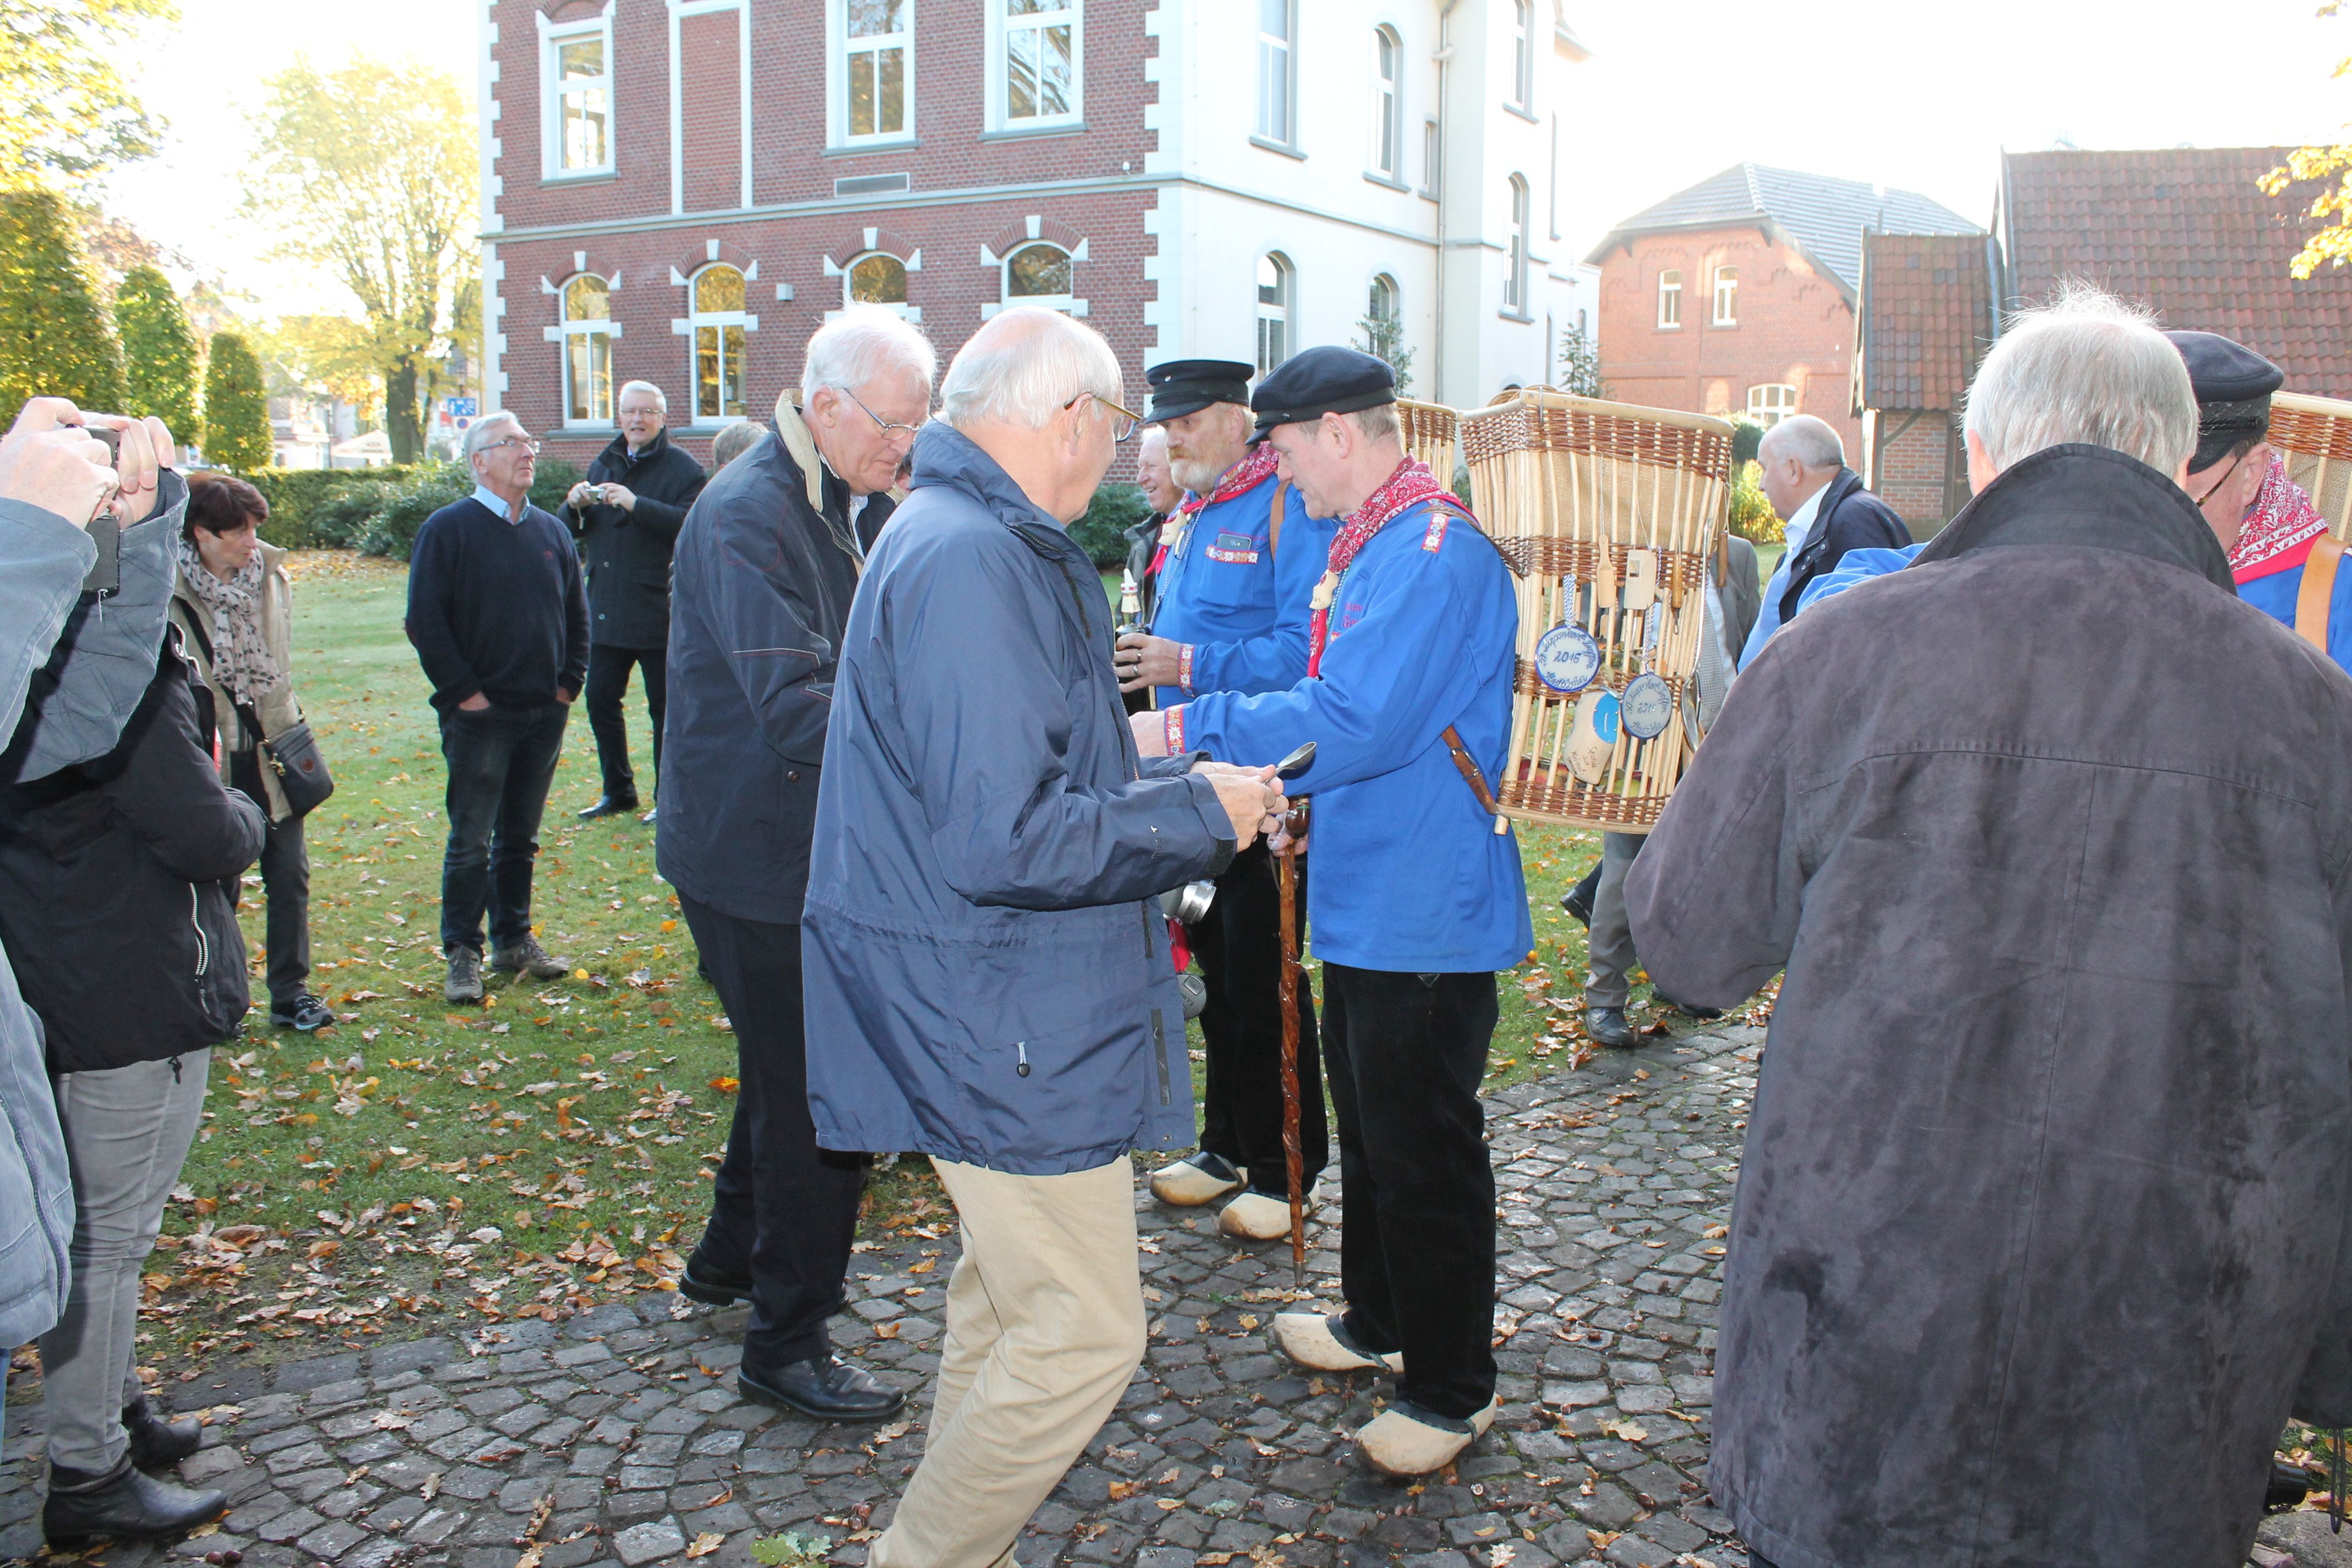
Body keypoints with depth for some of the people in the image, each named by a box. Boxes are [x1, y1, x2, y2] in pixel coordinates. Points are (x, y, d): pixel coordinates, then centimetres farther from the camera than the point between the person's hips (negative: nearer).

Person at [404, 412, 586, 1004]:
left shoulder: (553, 532, 12)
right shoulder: (449, 529, -5)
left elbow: (576, 614, 18)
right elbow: (425, 621, -9)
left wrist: (569, 682, 7)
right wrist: (463, 691, -12)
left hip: (544, 713, 5)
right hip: (480, 714, -5)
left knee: (521, 837, 14)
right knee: (471, 841, -1)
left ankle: (515, 938, 24)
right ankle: (463, 954, 8)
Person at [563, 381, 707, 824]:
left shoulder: (682, 468, -6)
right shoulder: (603, 465, 15)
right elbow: (572, 531, 14)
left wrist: (636, 504, -27)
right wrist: (575, 505, -7)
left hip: (658, 610, -6)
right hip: (605, 610, 7)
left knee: (665, 707, 2)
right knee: (600, 700, 12)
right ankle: (617, 791, 26)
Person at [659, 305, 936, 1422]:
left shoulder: (823, 507, 11)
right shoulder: (747, 516, -22)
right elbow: (796, 709, -31)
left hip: (799, 849, 10)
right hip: (760, 859, -10)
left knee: (792, 1074, 23)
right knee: (817, 1102, -1)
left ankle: (730, 1259, 44)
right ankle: (787, 1344, 16)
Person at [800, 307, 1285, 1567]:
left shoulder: (984, 544, 13)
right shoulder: (967, 562, -22)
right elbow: (1006, 841, -28)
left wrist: (1186, 789, 15)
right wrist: (1201, 816, -16)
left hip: (1001, 1013, 11)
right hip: (1002, 1032, -11)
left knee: (1009, 1302, 23)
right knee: (1084, 1333, -1)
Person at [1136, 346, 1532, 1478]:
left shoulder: (1435, 552, -21)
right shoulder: (1369, 545, 13)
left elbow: (1360, 721, -28)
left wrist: (1192, 727, -23)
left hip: (1425, 910, -10)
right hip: (1367, 896, 10)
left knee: (1423, 1148, 1)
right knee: (1369, 1123, 22)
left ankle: (1452, 1388, 18)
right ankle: (1378, 1322, 41)